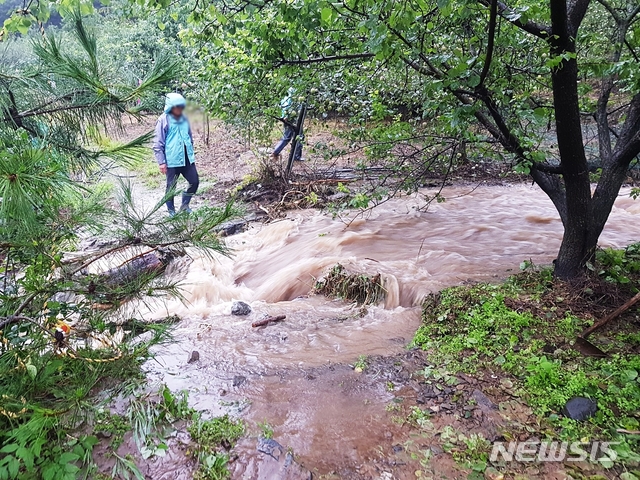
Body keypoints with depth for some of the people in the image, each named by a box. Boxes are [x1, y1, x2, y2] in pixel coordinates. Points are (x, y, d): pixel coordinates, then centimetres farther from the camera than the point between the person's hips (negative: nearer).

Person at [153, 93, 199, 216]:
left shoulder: (184, 119, 8)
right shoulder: (164, 120, -10)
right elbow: (158, 144, -10)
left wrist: (192, 154, 21)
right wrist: (161, 162, -13)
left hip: (187, 159, 6)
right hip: (172, 161, -5)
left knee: (195, 182, 6)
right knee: (171, 186, 6)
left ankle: (184, 205, 26)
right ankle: (171, 211, 24)